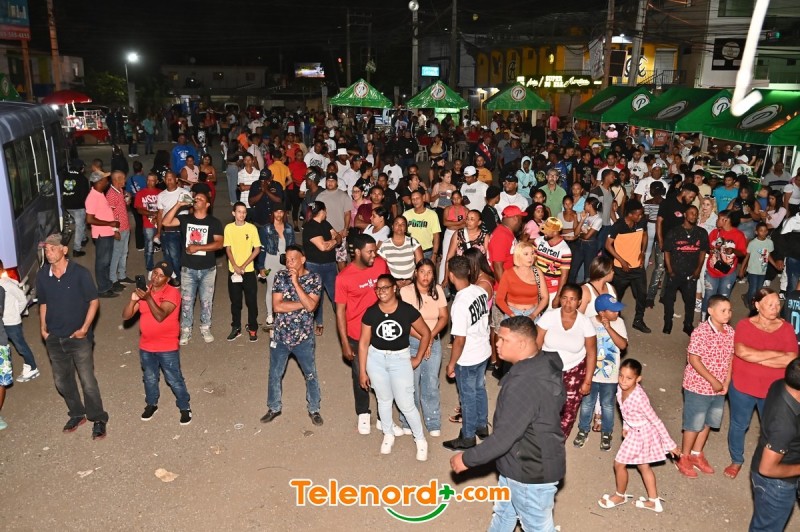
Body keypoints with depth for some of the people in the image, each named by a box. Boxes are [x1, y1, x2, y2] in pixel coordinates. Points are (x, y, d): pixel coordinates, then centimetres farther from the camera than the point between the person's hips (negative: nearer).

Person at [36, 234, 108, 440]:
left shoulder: (80, 273, -13)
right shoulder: (42, 276, -1)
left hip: (78, 337, -5)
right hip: (54, 338, 5)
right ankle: (77, 414, 36)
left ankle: (98, 419, 16)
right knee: (62, 381, 16)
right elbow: (43, 303, 12)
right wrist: (43, 328, 4)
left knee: (87, 381, -1)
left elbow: (94, 301, -8)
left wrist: (84, 328, -13)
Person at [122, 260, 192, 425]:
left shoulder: (172, 293, -17)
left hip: (167, 347, -5)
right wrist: (133, 300, -23)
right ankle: (151, 404, 43)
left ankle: (184, 407, 25)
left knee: (174, 379, 7)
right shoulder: (144, 291, -1)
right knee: (150, 378, 22)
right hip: (146, 346, 5)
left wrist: (148, 298, -38)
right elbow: (126, 316, -5)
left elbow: (160, 316, -29)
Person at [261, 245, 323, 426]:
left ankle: (314, 409, 33)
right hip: (280, 336, 2)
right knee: (275, 374, 16)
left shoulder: (314, 279, -10)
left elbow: (311, 306, -23)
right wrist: (302, 304, -19)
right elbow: (276, 306, -15)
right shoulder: (281, 276, -7)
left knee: (310, 375, 13)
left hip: (304, 337, -1)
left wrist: (296, 282, -24)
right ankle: (274, 407, 37)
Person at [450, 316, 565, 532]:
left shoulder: (524, 384, -34)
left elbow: (503, 437, -32)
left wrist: (467, 459, -19)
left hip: (531, 472, -9)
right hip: (522, 463, 9)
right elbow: (556, 403, 13)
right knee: (503, 513, 28)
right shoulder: (545, 364, -4)